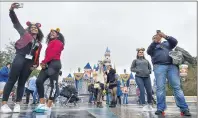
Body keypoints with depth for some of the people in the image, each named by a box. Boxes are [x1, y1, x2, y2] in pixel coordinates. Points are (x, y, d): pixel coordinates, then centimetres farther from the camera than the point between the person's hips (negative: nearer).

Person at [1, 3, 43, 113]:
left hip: (29, 63, 4)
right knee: (12, 80, -7)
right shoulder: (25, 34, 10)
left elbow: (37, 56, 21)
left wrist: (36, 64, 4)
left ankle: (17, 104, 6)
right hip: (20, 58, -4)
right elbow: (16, 22, 4)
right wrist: (12, 10, -9)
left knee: (22, 83, 5)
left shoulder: (39, 44, 19)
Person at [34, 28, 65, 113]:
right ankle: (42, 104, -8)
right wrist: (44, 63, -2)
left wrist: (44, 62, -8)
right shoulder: (50, 44, 30)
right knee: (39, 81, -7)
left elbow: (53, 53, -10)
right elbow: (47, 54, 17)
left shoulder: (58, 42, 5)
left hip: (54, 64, -9)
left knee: (53, 85, -10)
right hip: (47, 65, 9)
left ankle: (48, 107, -14)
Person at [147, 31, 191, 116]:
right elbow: (149, 52, 2)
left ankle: (184, 109, -12)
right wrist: (155, 41, -8)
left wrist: (165, 36, -4)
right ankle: (160, 109, -12)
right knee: (160, 87, -11)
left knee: (177, 86, -9)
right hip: (159, 66, -1)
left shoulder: (167, 43, 30)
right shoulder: (153, 46, 24)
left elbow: (175, 41, 10)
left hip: (171, 66, 1)